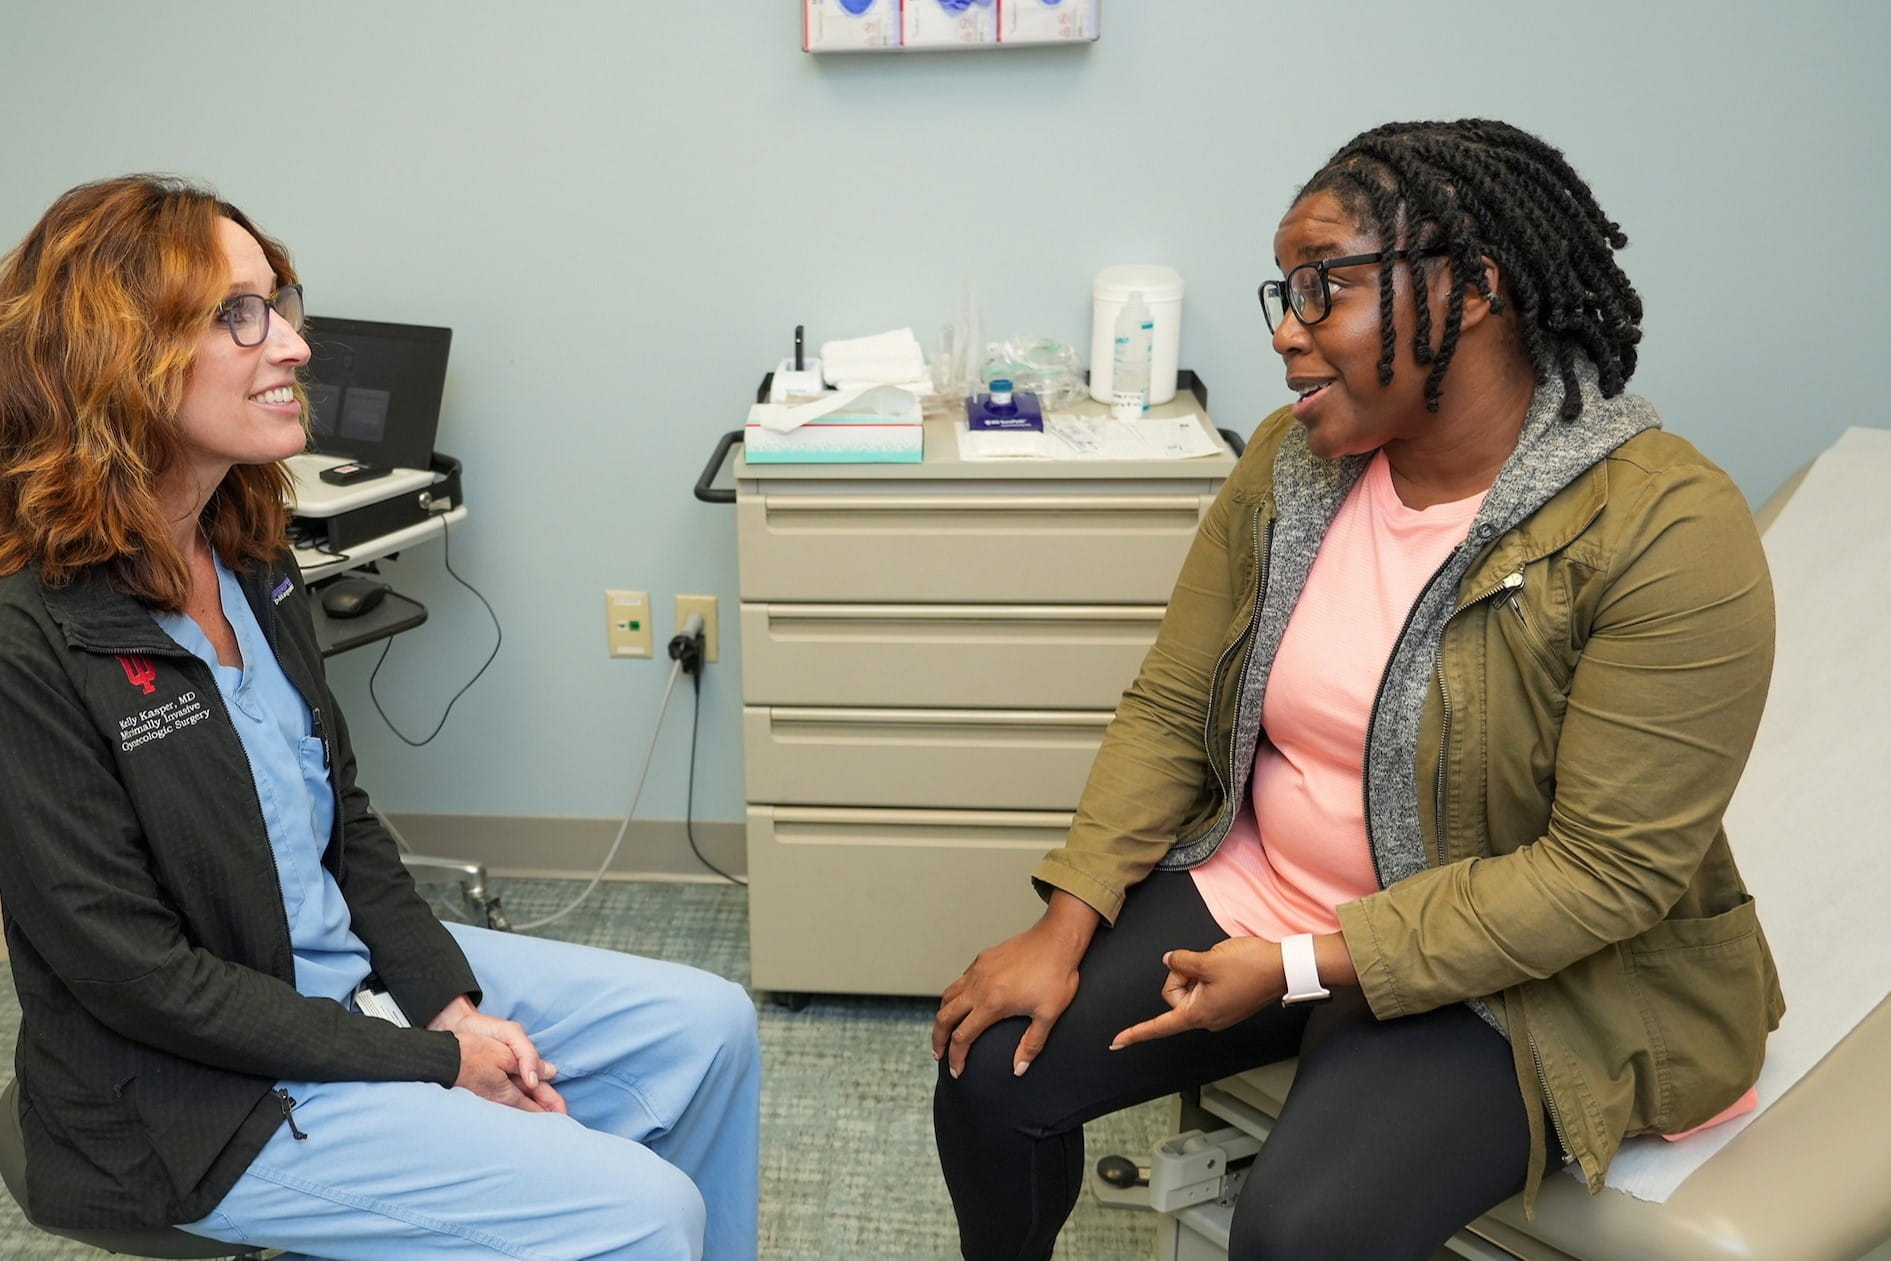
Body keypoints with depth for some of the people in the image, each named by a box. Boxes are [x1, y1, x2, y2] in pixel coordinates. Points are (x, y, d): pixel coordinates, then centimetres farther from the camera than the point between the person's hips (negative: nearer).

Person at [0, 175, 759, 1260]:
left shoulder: (252, 563, 2)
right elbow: (136, 975, -21)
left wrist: (453, 1001, -3)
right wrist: (431, 1062, -16)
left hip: (359, 969, 8)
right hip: (202, 1095, -8)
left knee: (709, 1024, 6)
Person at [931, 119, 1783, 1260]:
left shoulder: (1670, 533, -21)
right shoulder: (1289, 462, -3)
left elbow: (1611, 868, -22)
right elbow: (1170, 708, -1)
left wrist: (1303, 968, -23)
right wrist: (1064, 929, -12)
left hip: (1511, 966, -5)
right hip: (1257, 891, 5)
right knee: (991, 1069, -6)